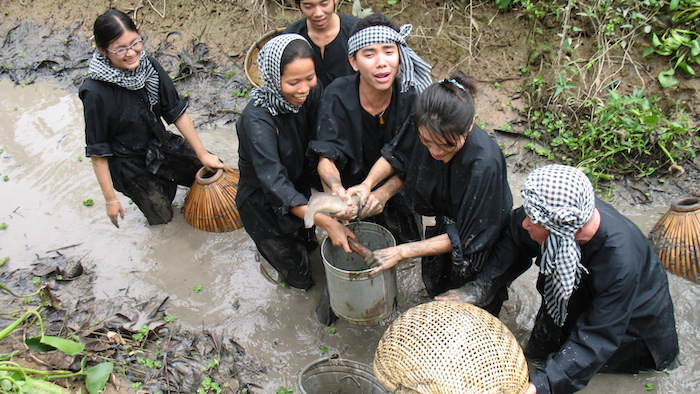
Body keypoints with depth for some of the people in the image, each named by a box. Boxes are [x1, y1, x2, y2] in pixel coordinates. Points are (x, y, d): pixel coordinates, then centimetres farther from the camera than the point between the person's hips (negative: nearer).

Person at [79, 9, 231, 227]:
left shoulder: (148, 65, -16)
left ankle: (165, 180, 33)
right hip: (128, 164, -4)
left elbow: (176, 111, -7)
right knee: (162, 217, 5)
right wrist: (110, 199, -15)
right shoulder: (96, 92, -29)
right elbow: (97, 151, -20)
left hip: (160, 144, 5)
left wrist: (203, 154, -5)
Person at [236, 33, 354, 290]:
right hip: (264, 204, -5)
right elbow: (274, 183, -39)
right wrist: (327, 222, -46)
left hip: (301, 190, 5)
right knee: (299, 278, 13)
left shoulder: (313, 94, -17)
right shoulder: (257, 119, -35)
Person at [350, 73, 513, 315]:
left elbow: (466, 239, -31)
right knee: (434, 285, 32)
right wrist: (368, 183, -22)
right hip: (444, 226, 5)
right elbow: (396, 156, -3)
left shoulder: (485, 164, -42)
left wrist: (402, 252, -30)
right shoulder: (423, 127, -27)